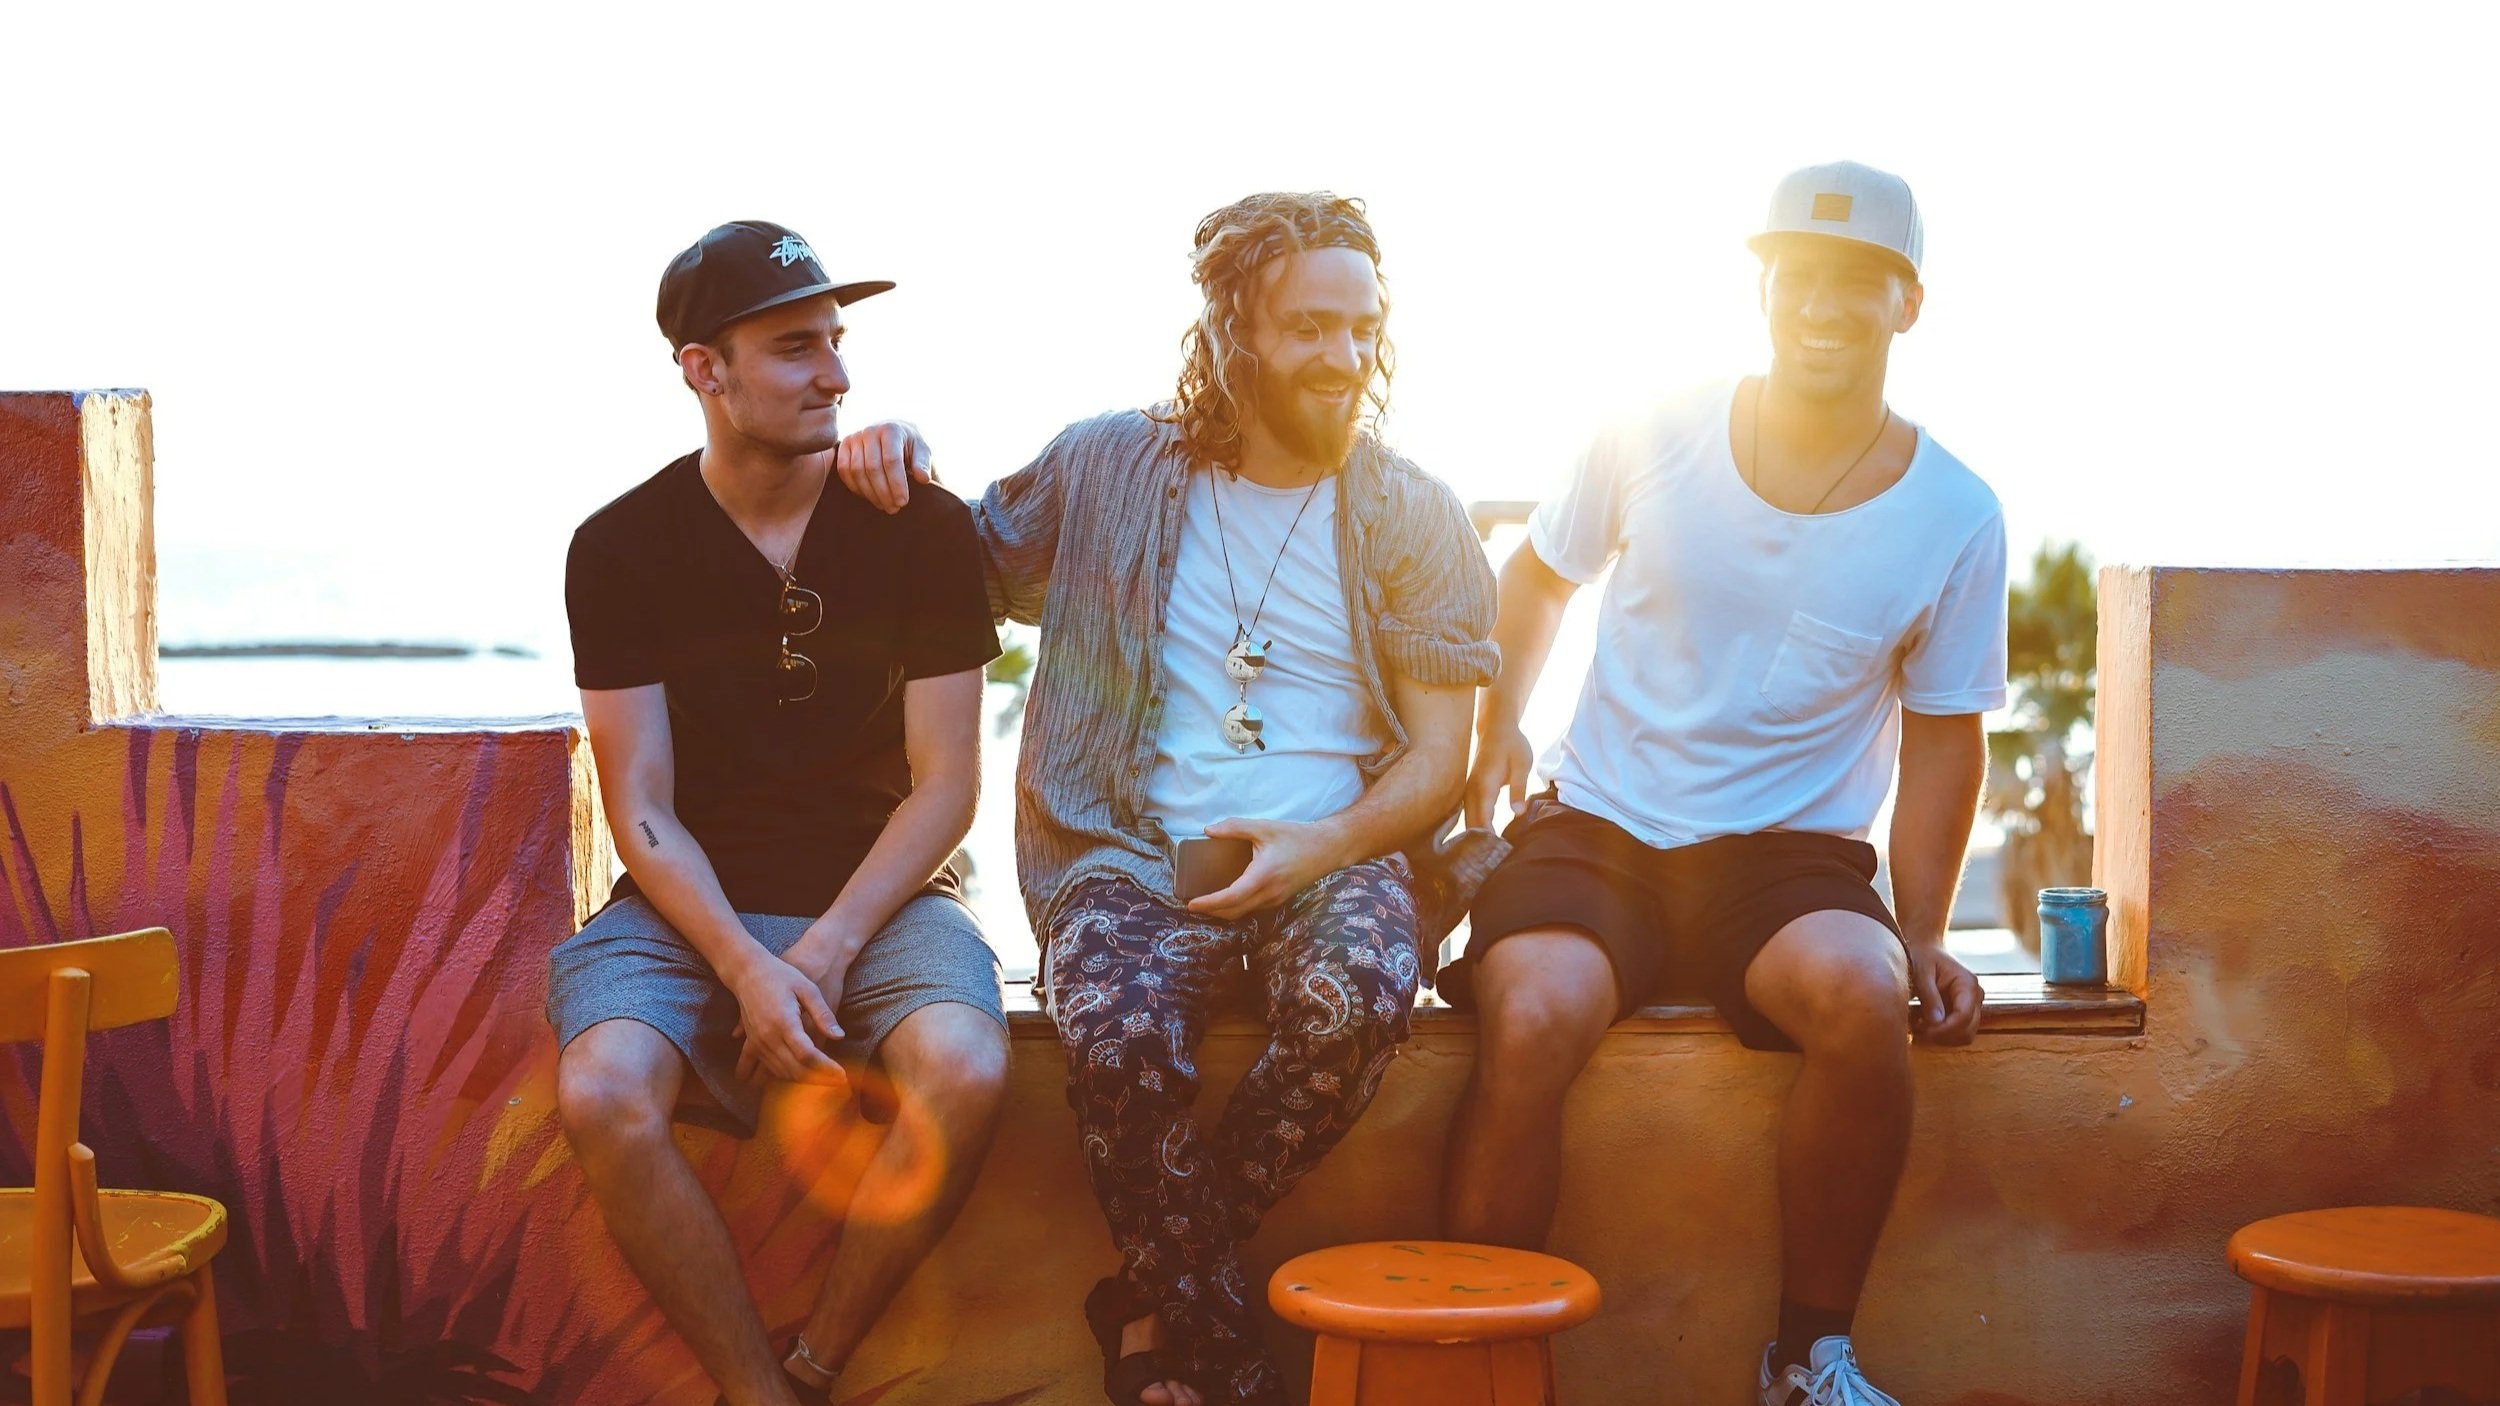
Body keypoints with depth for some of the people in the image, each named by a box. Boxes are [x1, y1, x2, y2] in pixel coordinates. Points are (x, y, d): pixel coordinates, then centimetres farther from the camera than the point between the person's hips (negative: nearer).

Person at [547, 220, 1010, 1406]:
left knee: (966, 1072, -31)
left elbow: (943, 783, -2)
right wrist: (747, 969, -19)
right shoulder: (620, 547, -1)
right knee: (601, 1094, -30)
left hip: (876, 897, 0)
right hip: (690, 908, 0)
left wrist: (823, 955, -15)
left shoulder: (923, 531, -1)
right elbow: (642, 811, -3)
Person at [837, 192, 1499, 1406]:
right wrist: (899, 462, 0)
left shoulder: (1412, 517, 7)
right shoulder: (1108, 467, 8)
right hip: (1137, 848, 0)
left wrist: (1323, 847, -16)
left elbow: (1437, 760, 4)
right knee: (1117, 1030, -34)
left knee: (1360, 992, -35)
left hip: (1339, 849, 1)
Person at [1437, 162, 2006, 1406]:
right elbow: (1538, 574, 17)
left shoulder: (1953, 514, 0)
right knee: (1533, 1016, -31)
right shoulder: (1654, 441, 0)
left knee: (1861, 995, -33)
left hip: (1793, 851, 0)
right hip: (1595, 832, 0)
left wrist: (1922, 931, 0)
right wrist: (1495, 728, 7)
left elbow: (1941, 734, 8)